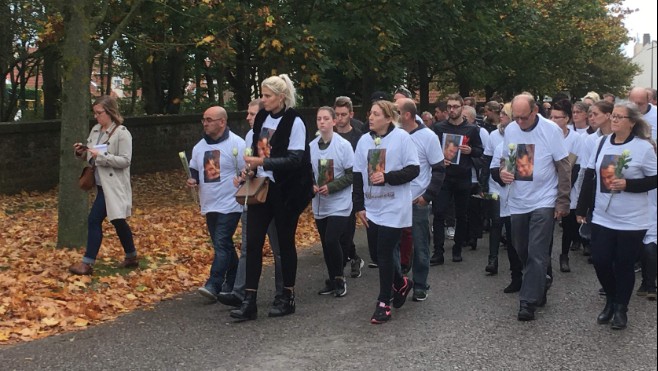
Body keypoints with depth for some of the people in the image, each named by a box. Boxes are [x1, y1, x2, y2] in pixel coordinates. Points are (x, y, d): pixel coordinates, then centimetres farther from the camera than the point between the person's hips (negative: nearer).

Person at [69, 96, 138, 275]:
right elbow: (90, 157, 18)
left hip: (113, 186, -8)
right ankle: (131, 257, 30)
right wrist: (82, 152, -4)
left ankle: (88, 263, -3)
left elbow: (125, 160, -19)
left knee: (94, 220, -10)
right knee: (118, 221, 17)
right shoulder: (95, 130, 11)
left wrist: (101, 156, -23)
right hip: (102, 185, 8)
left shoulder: (122, 133, -12)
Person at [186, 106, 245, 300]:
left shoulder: (236, 144, -10)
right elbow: (194, 170, 22)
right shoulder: (200, 146, 10)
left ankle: (213, 285, -17)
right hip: (209, 205, 7)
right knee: (224, 245, 14)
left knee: (221, 244, -13)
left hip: (229, 205, -7)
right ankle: (232, 284, 24)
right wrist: (192, 180, 2)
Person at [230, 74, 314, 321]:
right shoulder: (261, 118, 8)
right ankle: (249, 301, 1)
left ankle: (288, 298, 18)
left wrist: (262, 162, -27)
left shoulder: (294, 122, -11)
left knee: (285, 242, 5)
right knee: (253, 242, -1)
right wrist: (251, 166, 2)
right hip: (261, 187, 6)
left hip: (286, 191, -6)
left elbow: (294, 159, -19)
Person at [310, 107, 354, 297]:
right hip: (320, 204, 4)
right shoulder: (311, 146, 1)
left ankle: (339, 278, 6)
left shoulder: (344, 145, -9)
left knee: (332, 240, -14)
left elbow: (351, 174, -9)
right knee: (326, 243, 10)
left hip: (339, 204, -4)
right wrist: (311, 185, -10)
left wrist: (331, 187, -18)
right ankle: (332, 280, 24)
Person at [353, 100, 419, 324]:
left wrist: (387, 177, -19)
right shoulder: (364, 141, 7)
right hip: (372, 208, 5)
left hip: (394, 208, -5)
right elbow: (358, 175, 9)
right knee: (376, 252, 9)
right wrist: (359, 206, 5)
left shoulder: (402, 137, -8)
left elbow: (414, 170, -8)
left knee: (385, 253, -6)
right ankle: (401, 283, 35)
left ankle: (384, 303, 6)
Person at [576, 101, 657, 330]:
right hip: (602, 217, 4)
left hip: (632, 221, -4)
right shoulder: (603, 142, 3)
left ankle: (621, 308, 24)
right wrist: (582, 209, 8)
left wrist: (627, 185, -21)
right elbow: (590, 176, 8)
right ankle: (610, 301, 28)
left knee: (624, 266, 6)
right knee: (600, 262, 4)